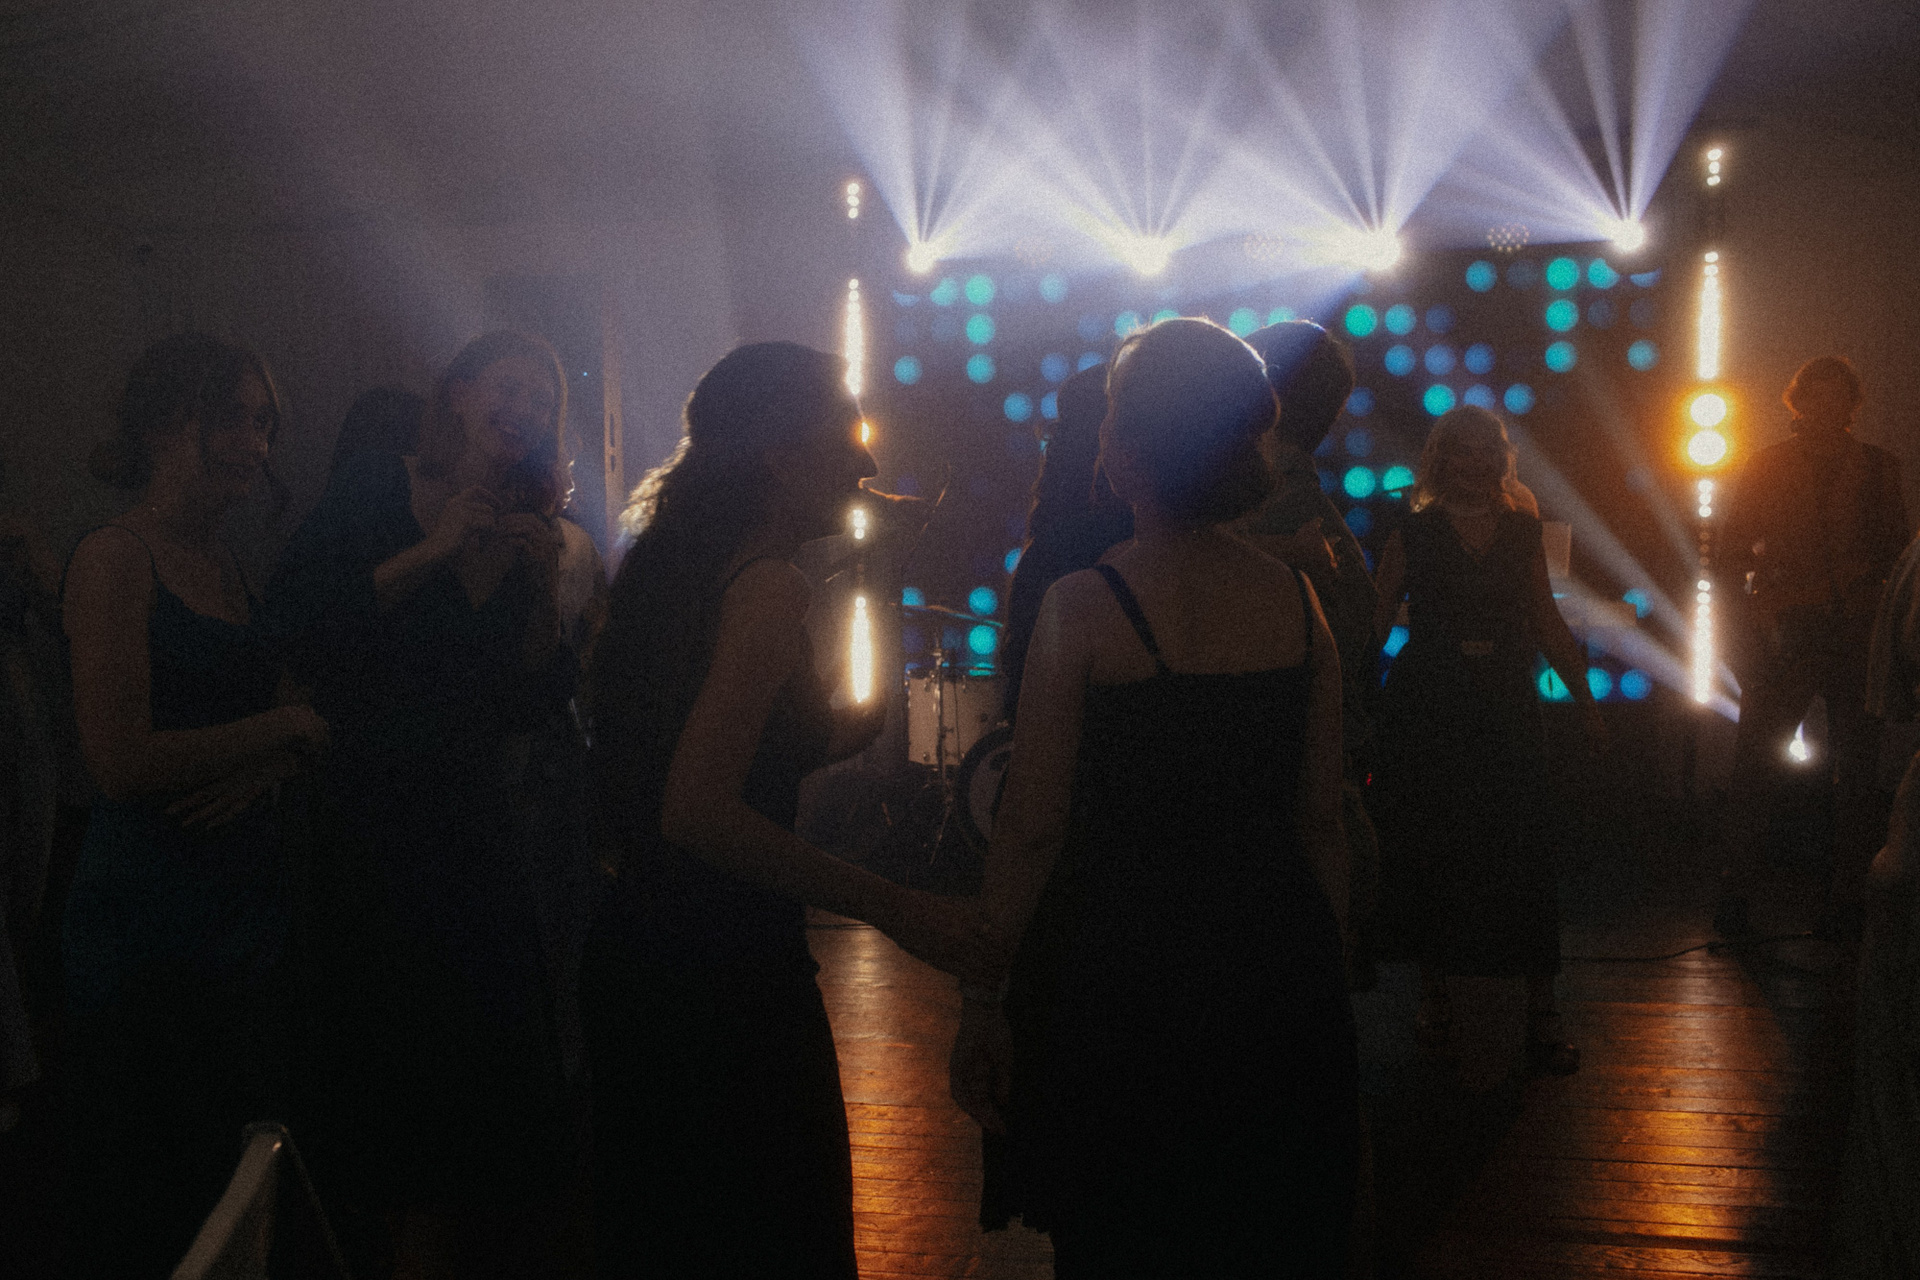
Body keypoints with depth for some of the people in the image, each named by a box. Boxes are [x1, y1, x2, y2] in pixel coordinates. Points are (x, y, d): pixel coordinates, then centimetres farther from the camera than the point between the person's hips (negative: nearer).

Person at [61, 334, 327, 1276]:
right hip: (150, 925, -7)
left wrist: (263, 767, -5)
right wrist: (287, 729, -8)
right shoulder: (115, 557, -9)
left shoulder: (231, 572, 14)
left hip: (247, 910, 7)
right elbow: (121, 760, -18)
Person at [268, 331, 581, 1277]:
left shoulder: (535, 534, 7)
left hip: (483, 839, 3)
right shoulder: (372, 495, -2)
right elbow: (291, 631, -14)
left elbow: (539, 703, 4)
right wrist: (429, 554, -17)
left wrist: (543, 588, -10)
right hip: (374, 835, -3)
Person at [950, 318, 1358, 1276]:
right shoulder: (1296, 598, -2)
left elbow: (1031, 829, -13)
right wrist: (1320, 976, 16)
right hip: (1275, 974, 4)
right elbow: (1321, 820, 4)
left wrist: (981, 1000, -3)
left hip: (1119, 976, -4)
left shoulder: (1083, 605, -15)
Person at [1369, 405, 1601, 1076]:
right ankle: (1433, 993, 22)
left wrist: (1586, 701, 11)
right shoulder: (1413, 535, 0)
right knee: (1430, 859, 5)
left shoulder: (1523, 533, 7)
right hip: (1426, 716, -1)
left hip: (1507, 717, 2)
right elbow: (1374, 622, -2)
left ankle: (1541, 1013, 4)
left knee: (1523, 859, -3)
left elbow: (1547, 623, 12)